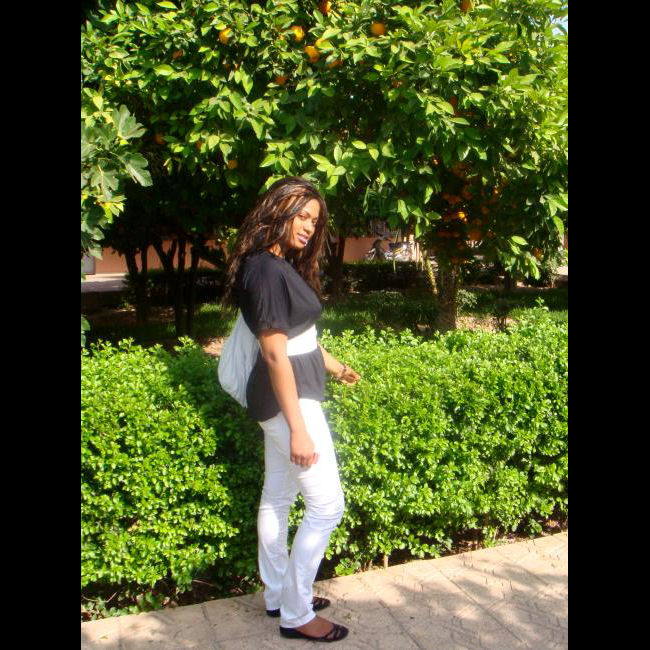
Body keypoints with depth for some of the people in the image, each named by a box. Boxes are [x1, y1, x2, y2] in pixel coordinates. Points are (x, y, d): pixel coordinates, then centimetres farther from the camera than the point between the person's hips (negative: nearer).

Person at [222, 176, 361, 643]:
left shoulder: (278, 265, 10)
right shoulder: (267, 270, -21)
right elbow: (276, 355, -24)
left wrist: (334, 365, 32)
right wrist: (297, 428, -23)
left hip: (288, 393, 10)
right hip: (289, 398, -10)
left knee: (277, 498, 17)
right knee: (327, 504, -2)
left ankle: (278, 594, 32)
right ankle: (296, 614, 11)